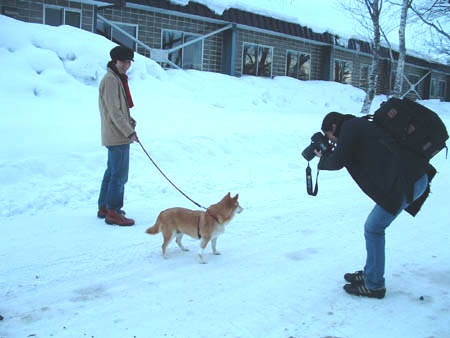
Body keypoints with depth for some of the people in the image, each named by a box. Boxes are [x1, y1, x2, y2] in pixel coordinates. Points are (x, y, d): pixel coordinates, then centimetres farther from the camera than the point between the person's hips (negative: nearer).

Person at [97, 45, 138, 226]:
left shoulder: (118, 79, 17)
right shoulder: (110, 80, -15)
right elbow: (114, 111, -20)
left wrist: (130, 121, 7)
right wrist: (129, 131, -19)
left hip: (115, 135, 11)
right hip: (118, 136, -11)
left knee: (112, 171, 17)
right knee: (119, 174, -7)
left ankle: (104, 207, 27)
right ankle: (113, 212, -1)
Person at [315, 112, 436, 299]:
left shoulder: (350, 127, -1)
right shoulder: (363, 126, 26)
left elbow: (337, 162, -5)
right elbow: (360, 161, 32)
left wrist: (322, 157, 16)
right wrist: (329, 155, 26)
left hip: (406, 182, -10)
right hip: (418, 178, 10)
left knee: (373, 229, 1)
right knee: (374, 227, 18)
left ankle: (374, 285, 10)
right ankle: (370, 274, 29)